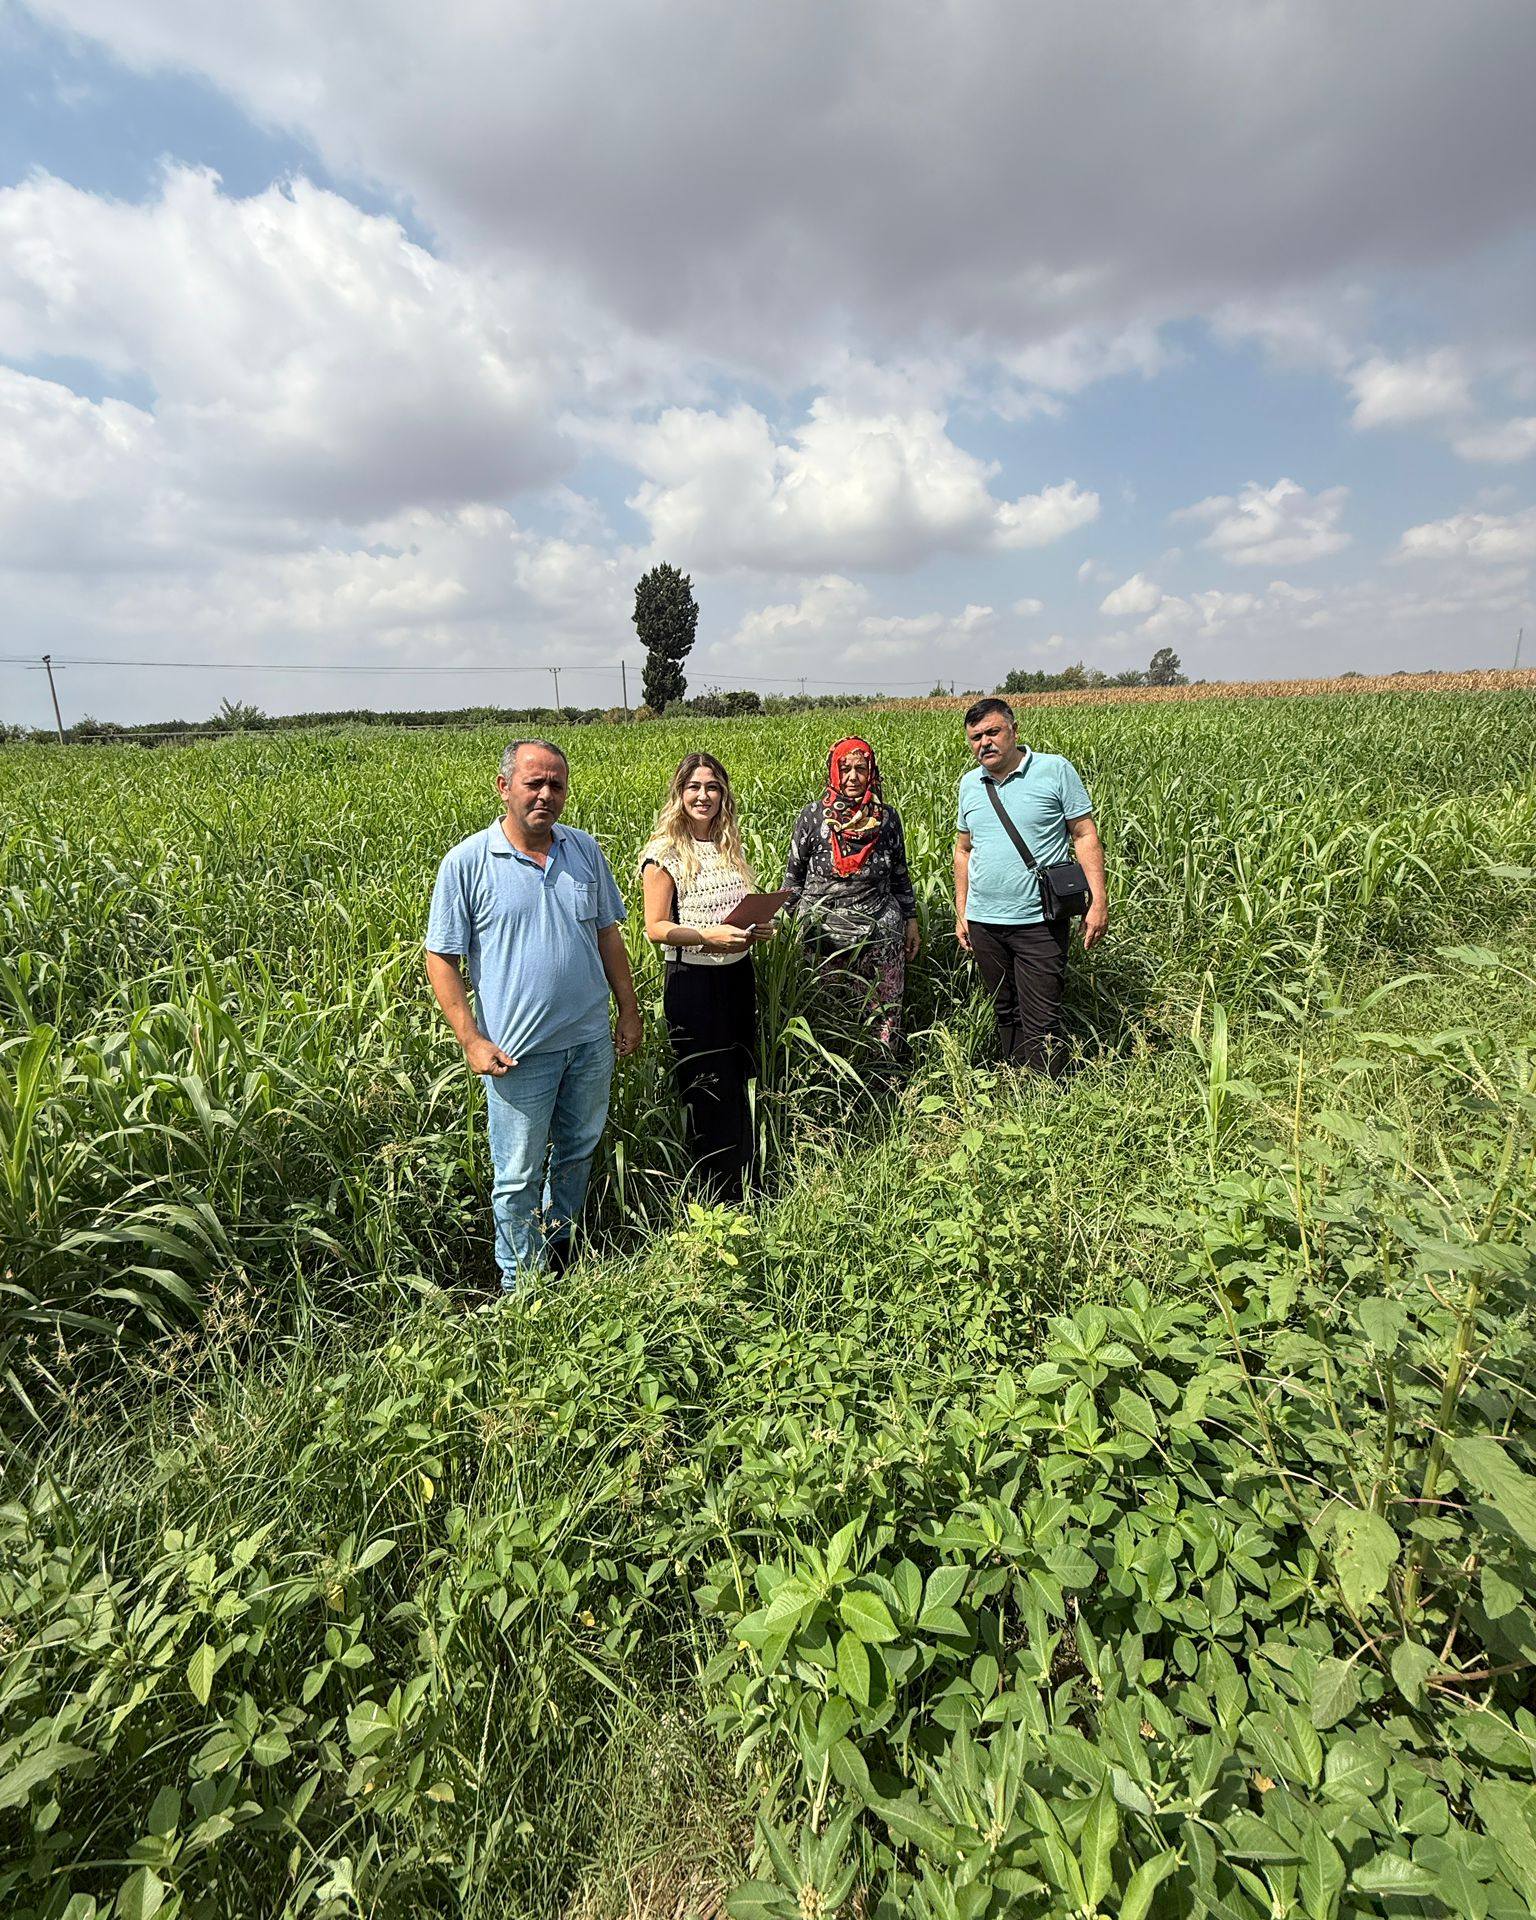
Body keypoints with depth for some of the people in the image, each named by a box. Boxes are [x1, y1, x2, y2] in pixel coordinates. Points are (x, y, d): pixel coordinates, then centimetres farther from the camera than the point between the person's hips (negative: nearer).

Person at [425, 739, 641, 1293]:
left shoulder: (585, 850, 4)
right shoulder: (467, 863, -9)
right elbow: (441, 959, -6)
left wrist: (629, 1012, 9)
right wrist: (471, 1039, -14)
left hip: (590, 1040, 5)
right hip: (518, 1050, -4)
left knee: (578, 1151, 21)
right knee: (518, 1176, 7)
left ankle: (560, 1248, 44)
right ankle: (520, 1284, 28)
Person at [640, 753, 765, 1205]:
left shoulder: (730, 845, 9)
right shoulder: (664, 852, -10)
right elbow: (656, 928, -12)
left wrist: (759, 925, -2)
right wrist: (709, 935, -26)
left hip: (738, 975, 7)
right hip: (692, 981, -6)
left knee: (739, 1083, 15)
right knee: (707, 1093, 2)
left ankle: (743, 1190, 31)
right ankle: (715, 1199, 18)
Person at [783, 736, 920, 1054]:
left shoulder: (887, 816, 3)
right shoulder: (812, 816, -4)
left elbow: (900, 875, 13)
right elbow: (794, 877, 3)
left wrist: (911, 922, 11)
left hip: (881, 931, 2)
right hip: (824, 933, -1)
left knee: (885, 1013, 7)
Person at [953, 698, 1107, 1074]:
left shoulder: (1055, 770, -4)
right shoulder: (969, 784, 10)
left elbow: (1085, 836, -4)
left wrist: (1099, 902, -11)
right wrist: (961, 912, 14)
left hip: (1039, 922, -5)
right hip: (983, 923, 5)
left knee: (1041, 1024, -3)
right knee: (1005, 1014, 17)